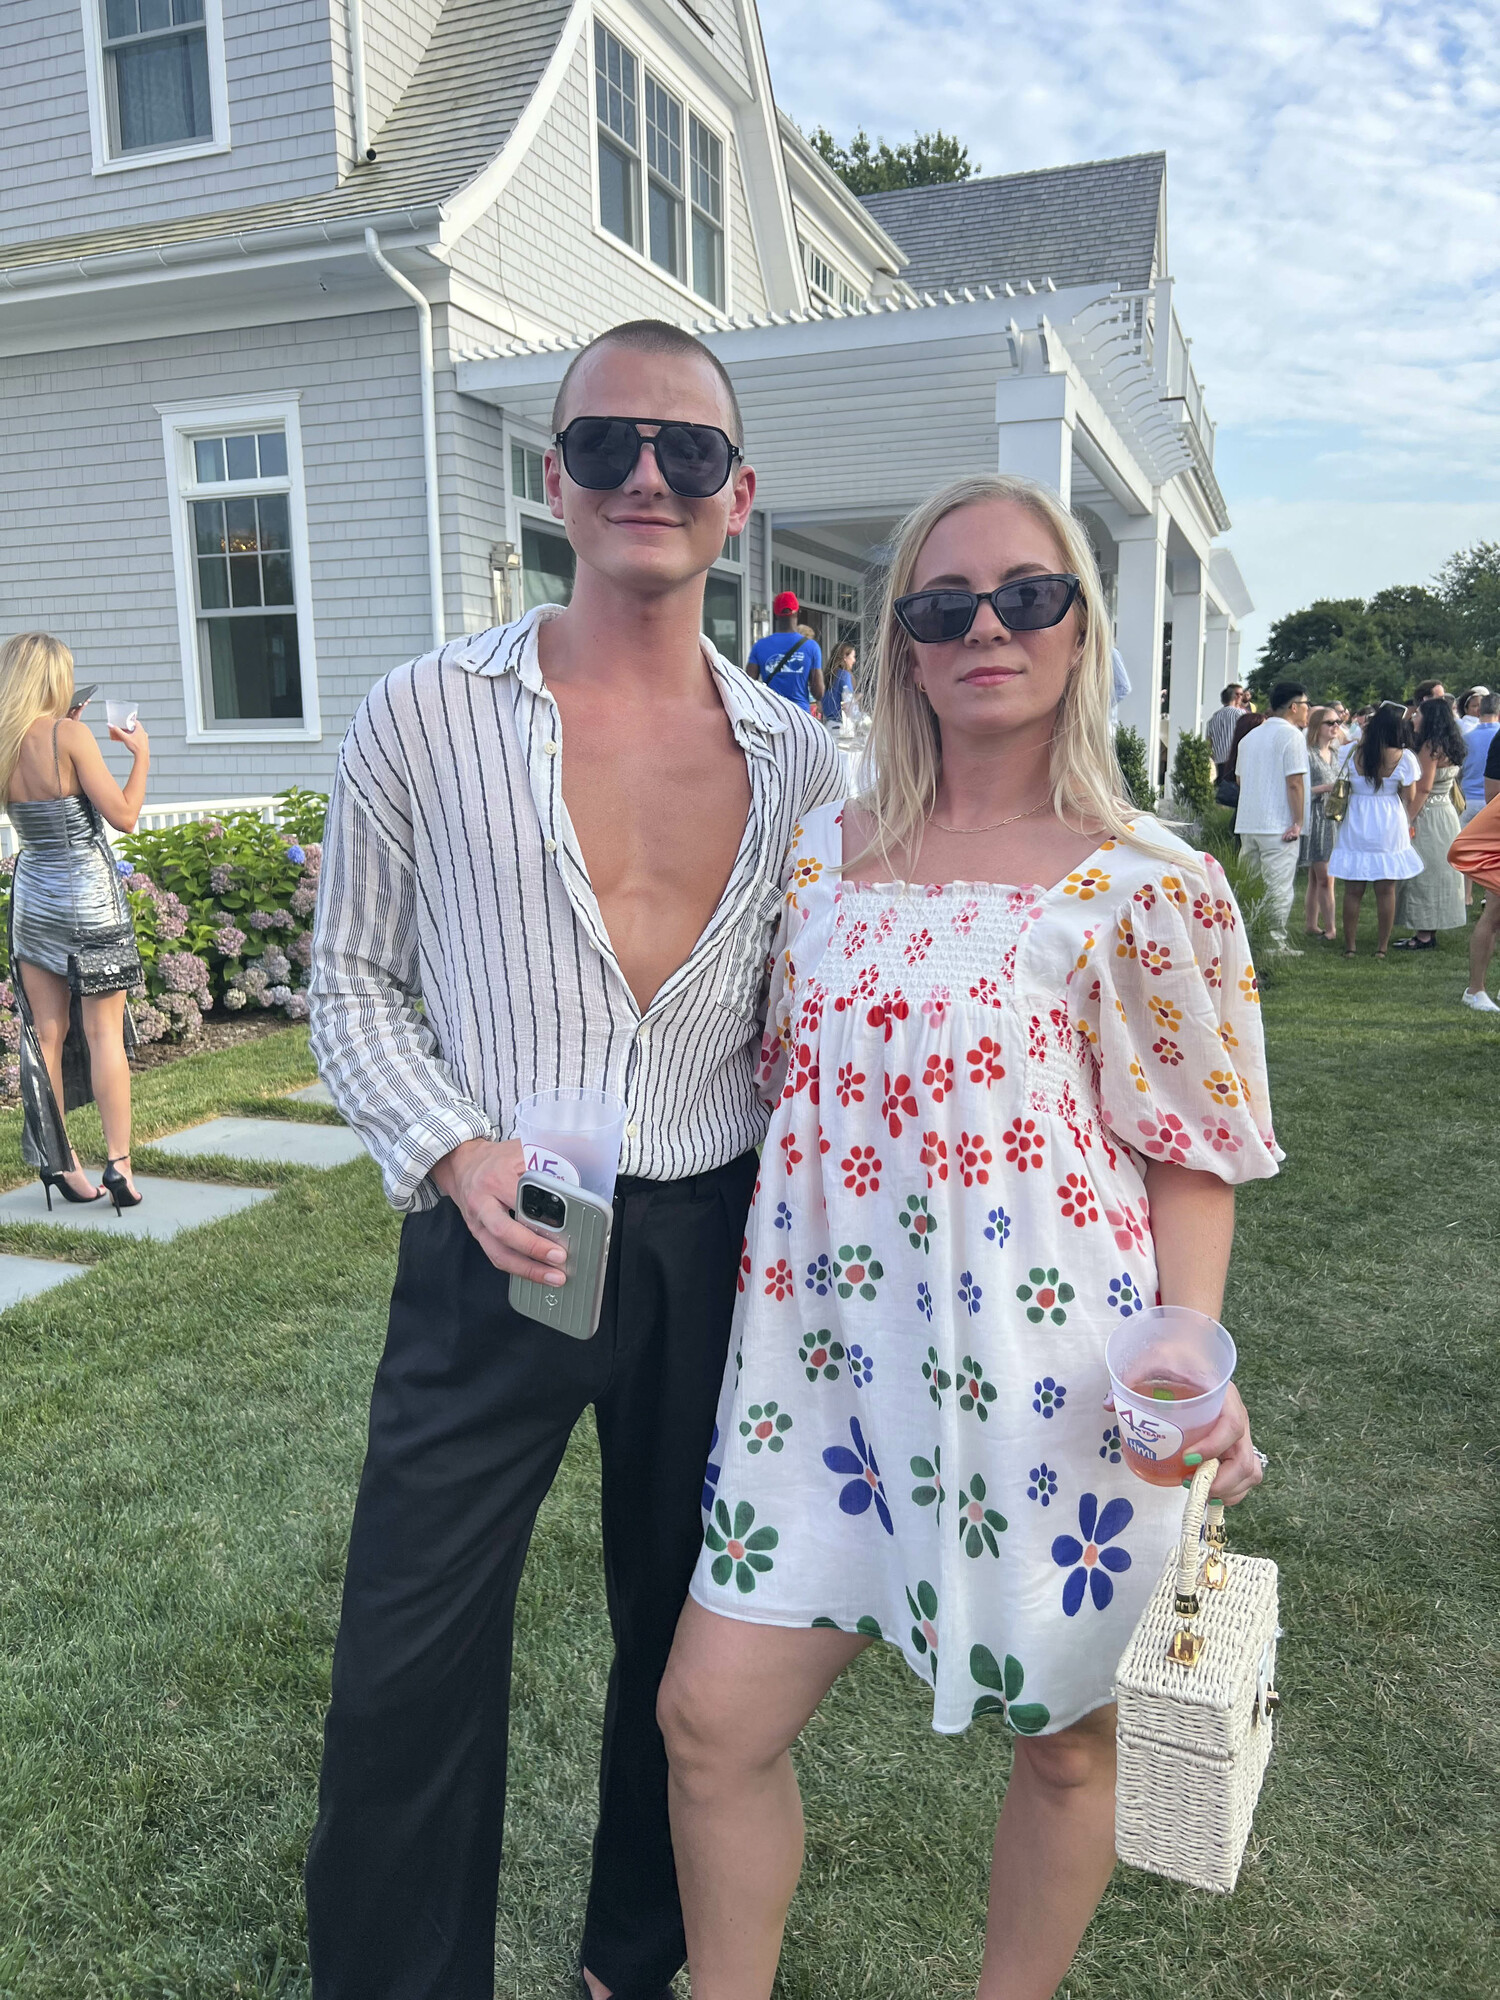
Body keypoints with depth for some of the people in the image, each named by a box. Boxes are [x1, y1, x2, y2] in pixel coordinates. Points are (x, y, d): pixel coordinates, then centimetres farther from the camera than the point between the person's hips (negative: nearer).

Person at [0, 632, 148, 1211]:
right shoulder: (70, 736, -14)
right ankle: (118, 1164, -1)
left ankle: (57, 1161, 15)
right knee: (104, 1032, 0)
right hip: (90, 897, -6)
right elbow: (124, 816, -15)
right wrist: (141, 754, -2)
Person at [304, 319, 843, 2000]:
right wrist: (453, 1152, -13)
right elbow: (351, 979, 2)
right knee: (409, 1669, 5)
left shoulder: (797, 760, 3)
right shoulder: (428, 714, -4)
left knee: (687, 1636, 18)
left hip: (713, 1246, 3)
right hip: (493, 1242, -2)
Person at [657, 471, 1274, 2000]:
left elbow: (1193, 1152, -4)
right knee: (711, 1714, 7)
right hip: (834, 1355, 4)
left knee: (1061, 1743, 16)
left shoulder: (1152, 886, -8)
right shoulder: (825, 853, 6)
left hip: (1044, 1374, -3)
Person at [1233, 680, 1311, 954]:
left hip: (1247, 823, 7)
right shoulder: (1292, 735, -9)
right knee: (1279, 888, -2)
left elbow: (1239, 777, 22)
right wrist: (1298, 822, -12)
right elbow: (1295, 782, -14)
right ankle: (1275, 943, 0)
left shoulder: (1250, 737, 15)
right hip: (1278, 825, -7)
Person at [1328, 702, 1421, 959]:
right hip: (1389, 829, -1)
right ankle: (1381, 947, 10)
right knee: (1386, 891, 6)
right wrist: (1407, 826, 10)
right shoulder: (1403, 758, -7)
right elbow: (1409, 800, -2)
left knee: (1352, 891, 6)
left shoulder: (1354, 755, -6)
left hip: (1355, 828, 1)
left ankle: (1349, 946, 10)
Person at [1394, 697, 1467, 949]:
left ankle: (1425, 935, -2)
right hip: (1446, 812, 9)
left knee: (1425, 873, -5)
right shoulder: (1451, 746, 11)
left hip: (1429, 816, -9)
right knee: (1436, 872, 11)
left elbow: (1423, 789, -19)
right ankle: (1427, 931, 16)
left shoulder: (1431, 746, -16)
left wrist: (1408, 820, -18)